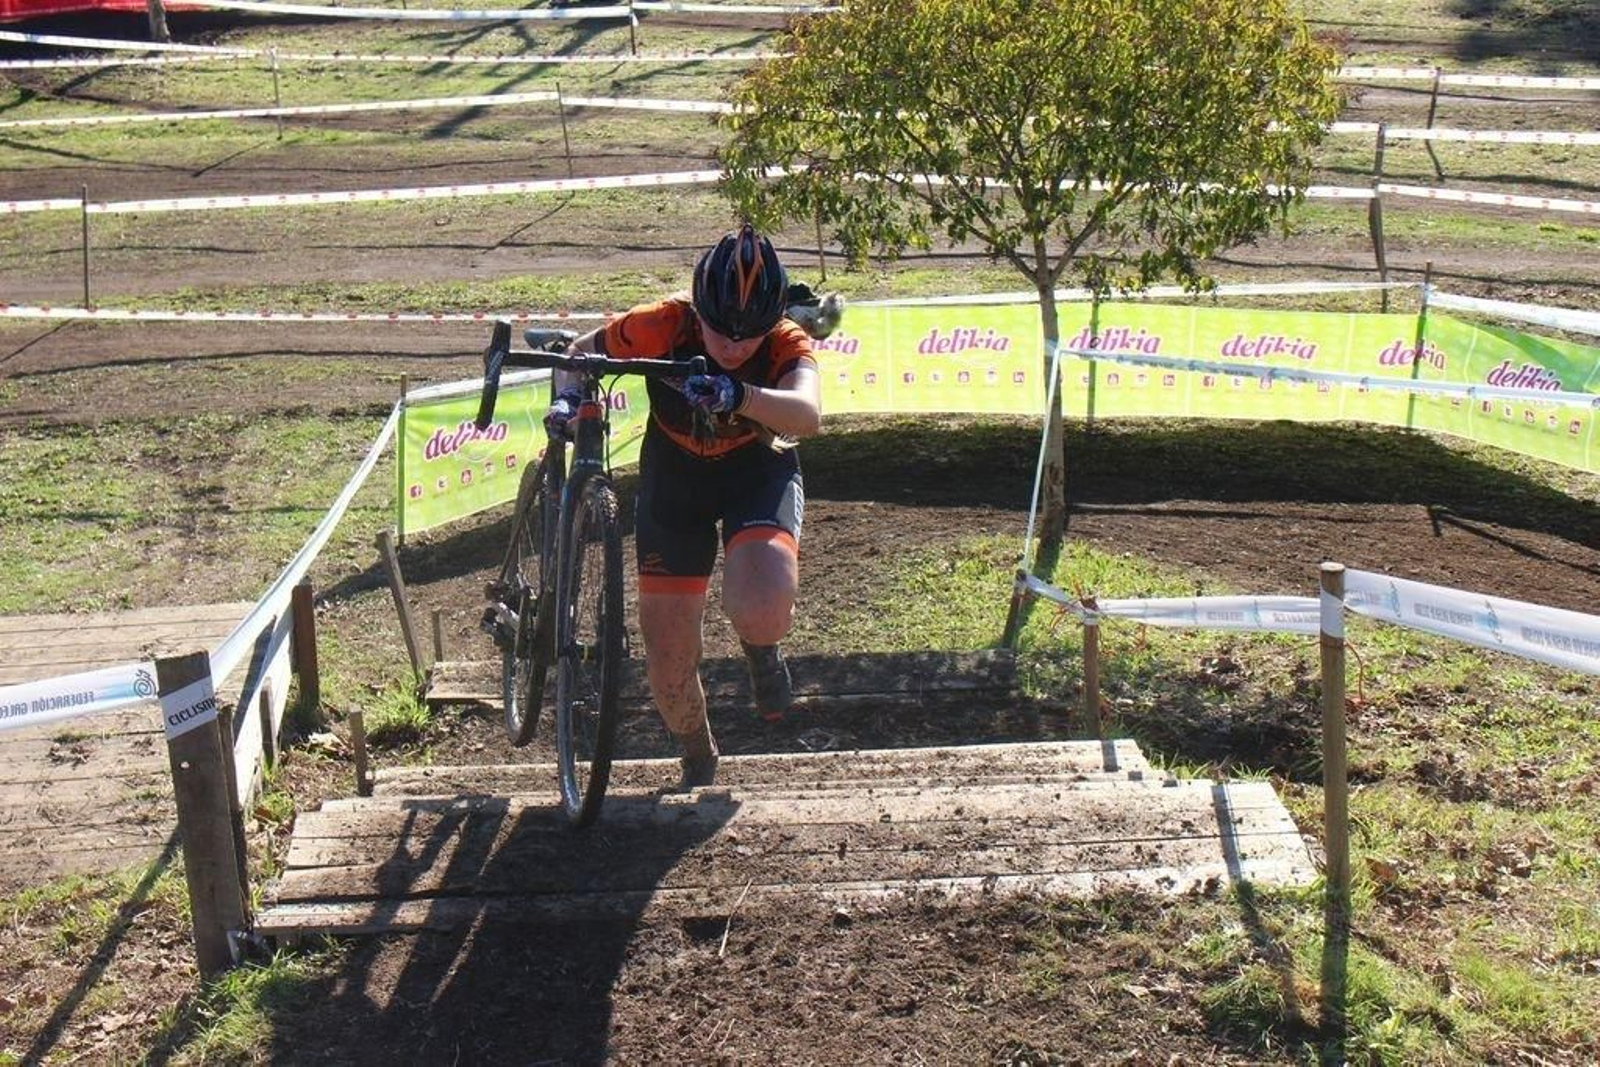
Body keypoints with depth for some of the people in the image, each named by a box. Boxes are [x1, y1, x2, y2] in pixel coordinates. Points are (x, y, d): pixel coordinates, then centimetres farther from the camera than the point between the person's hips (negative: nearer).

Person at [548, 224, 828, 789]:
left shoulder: (785, 344, -26)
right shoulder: (661, 326, -25)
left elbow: (807, 415, -47)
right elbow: (584, 351, -7)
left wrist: (737, 394, -63)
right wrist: (567, 398, -26)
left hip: (758, 472, -1)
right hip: (674, 475, 1)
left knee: (761, 607, -33)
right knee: (667, 659, -1)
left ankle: (761, 650, 7)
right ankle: (698, 764, 31)